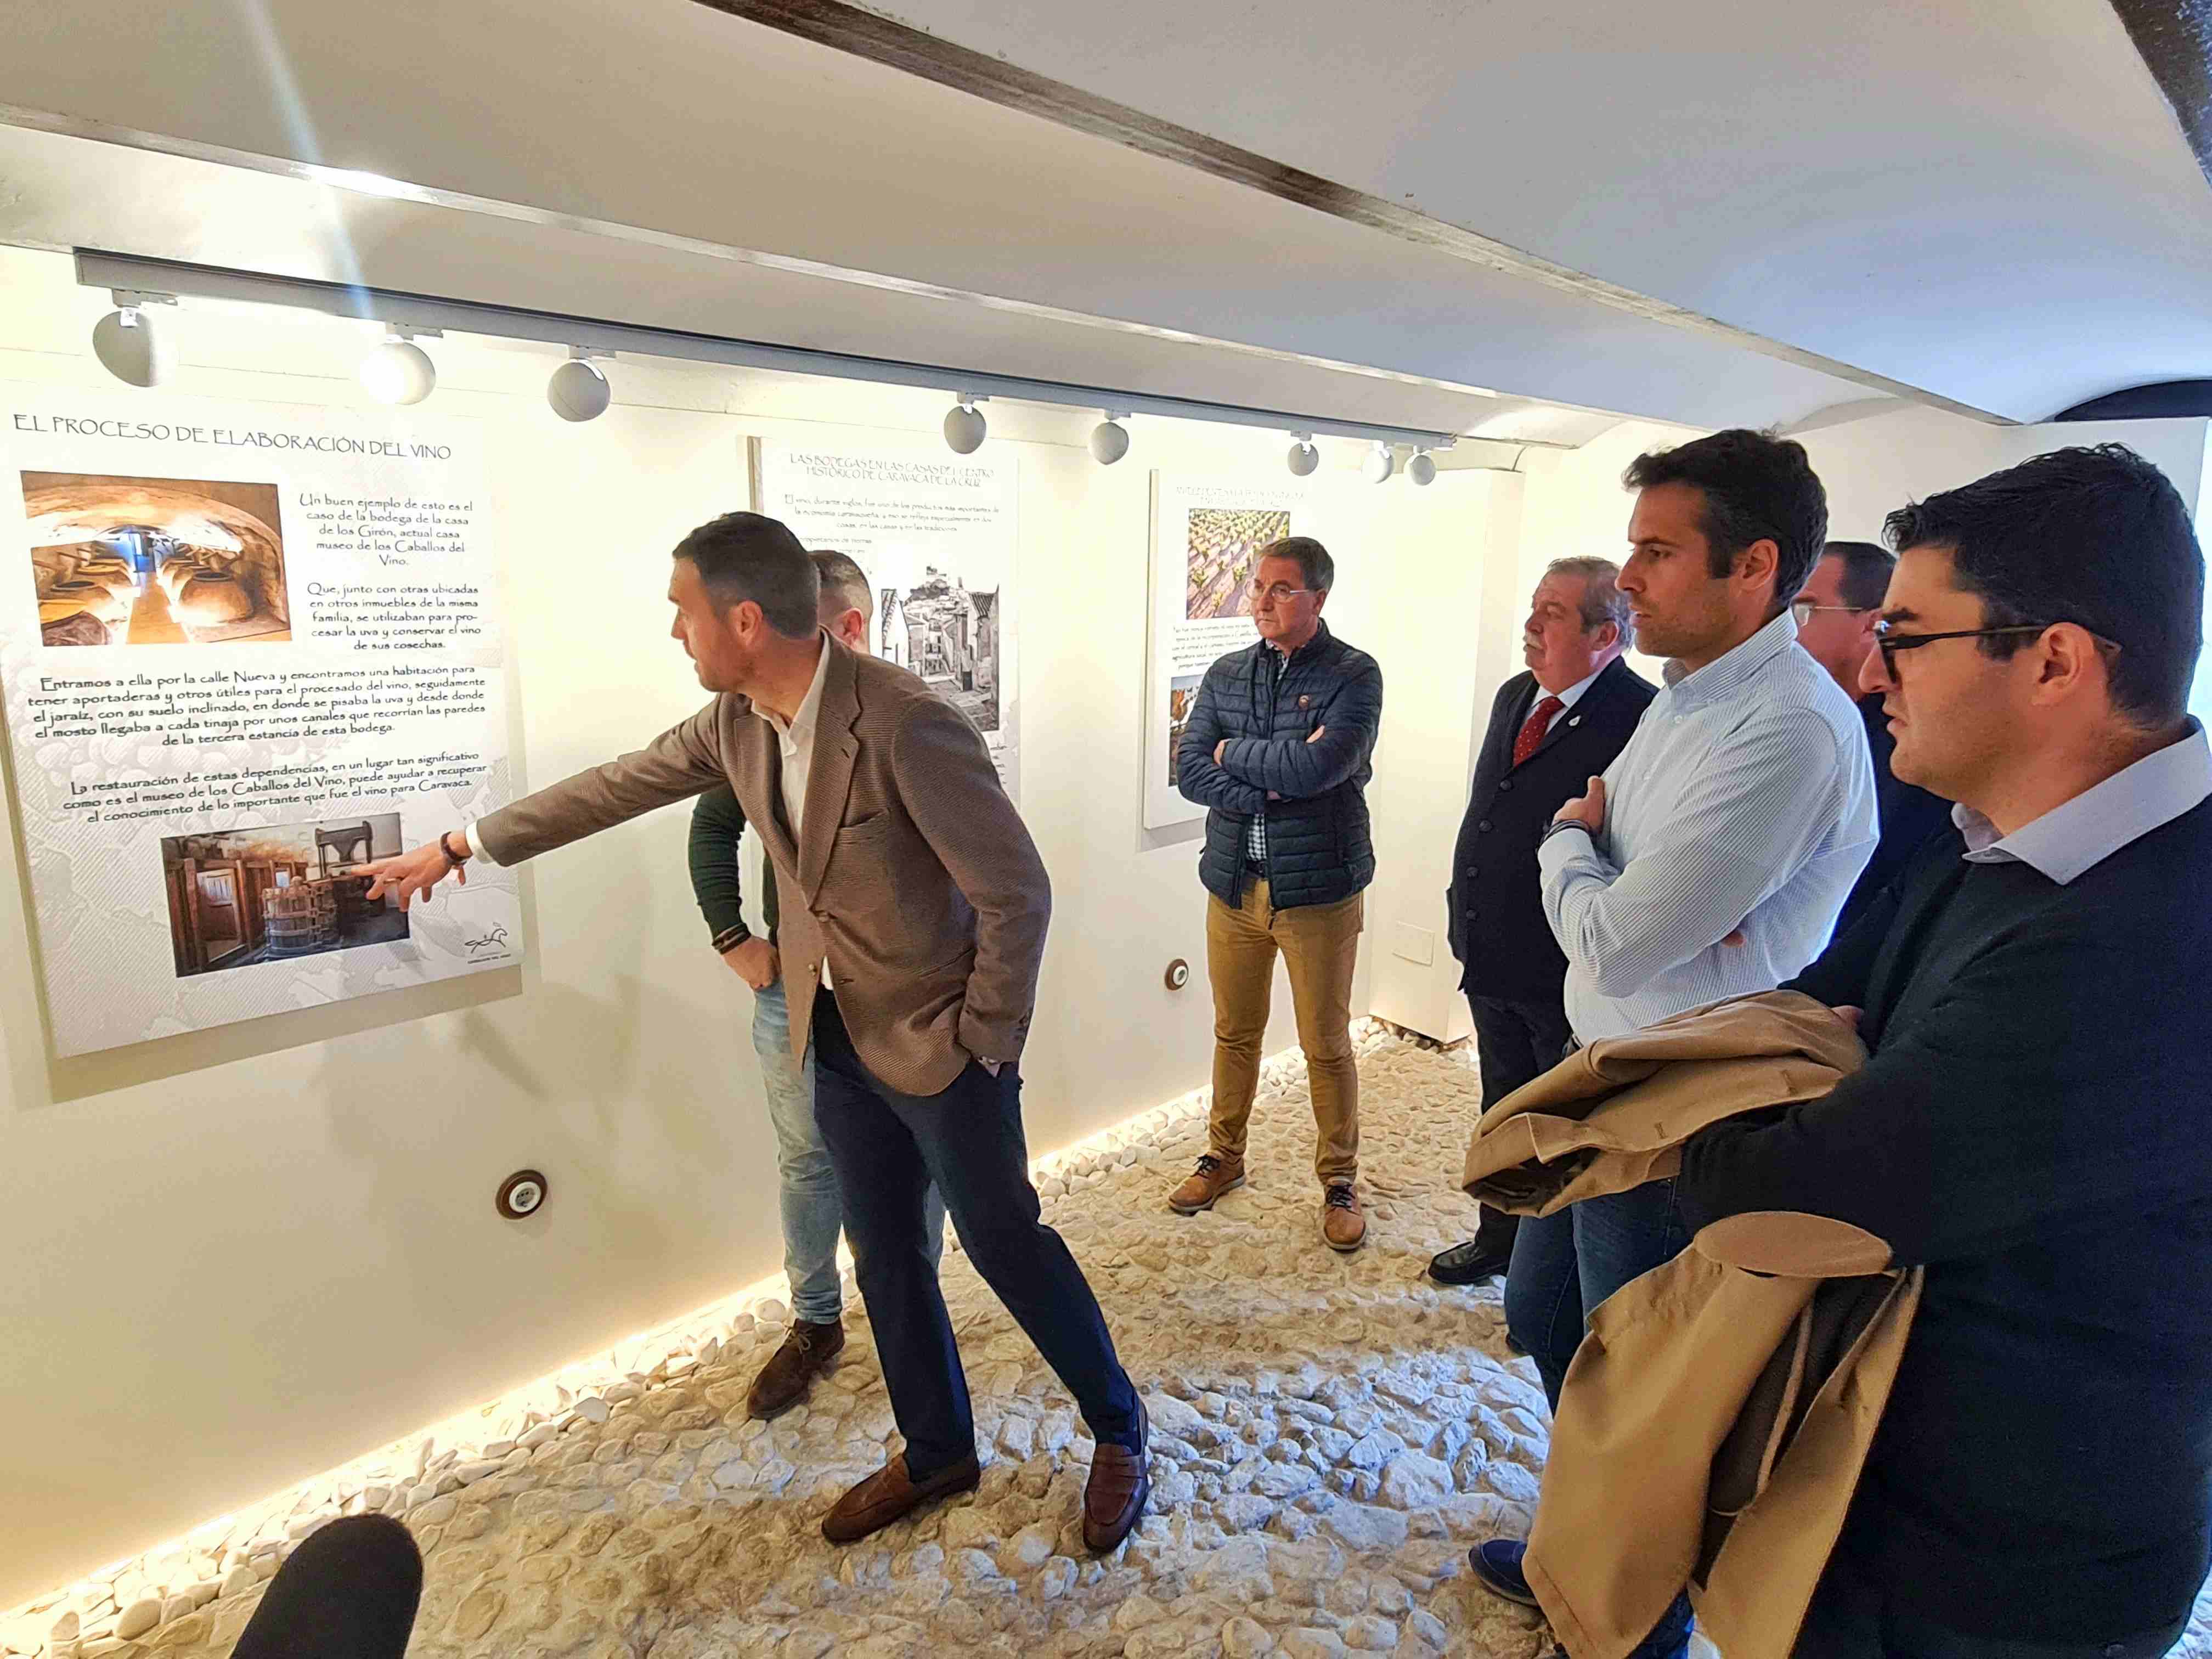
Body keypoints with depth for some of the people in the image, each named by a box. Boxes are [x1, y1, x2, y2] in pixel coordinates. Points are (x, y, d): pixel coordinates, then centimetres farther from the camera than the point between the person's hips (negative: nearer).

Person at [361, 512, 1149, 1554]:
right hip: (838, 1039, 7)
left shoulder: (906, 723, -28)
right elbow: (620, 785, 13)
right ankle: (936, 1453, 39)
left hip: (941, 1041, -7)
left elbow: (1016, 891, -23)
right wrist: (467, 845, 20)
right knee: (884, 1258, 17)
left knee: (1003, 1242, 7)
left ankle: (1117, 1428, 32)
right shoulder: (736, 722, -3)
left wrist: (986, 1041, -14)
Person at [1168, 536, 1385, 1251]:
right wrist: (1274, 786, -17)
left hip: (1319, 889, -4)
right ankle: (1225, 1157, 35)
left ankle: (1339, 1180, 26)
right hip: (1233, 886, 4)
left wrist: (1234, 751, -9)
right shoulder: (1226, 675, 6)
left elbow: (1319, 767, -23)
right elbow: (1189, 771, -4)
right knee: (1234, 1033, 16)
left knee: (1327, 1044, 8)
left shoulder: (1354, 675, -8)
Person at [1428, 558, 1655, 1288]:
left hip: (1569, 975, -8)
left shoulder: (1641, 718, -21)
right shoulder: (1514, 696, 7)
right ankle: (1500, 1238, 44)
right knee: (1504, 1107, 24)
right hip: (1493, 957, 8)